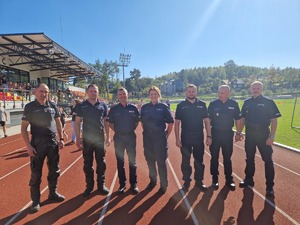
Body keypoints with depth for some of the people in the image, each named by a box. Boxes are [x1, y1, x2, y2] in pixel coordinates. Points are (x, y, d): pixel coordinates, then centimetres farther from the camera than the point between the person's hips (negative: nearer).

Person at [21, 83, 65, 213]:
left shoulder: (53, 106, 4)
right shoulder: (30, 107, -6)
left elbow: (58, 122, 12)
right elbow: (24, 127, -5)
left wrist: (61, 139, 6)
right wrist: (28, 145, -12)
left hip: (53, 142, 4)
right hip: (37, 144, -3)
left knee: (54, 171, 14)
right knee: (36, 174, 6)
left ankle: (53, 193, 33)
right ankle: (35, 200, 22)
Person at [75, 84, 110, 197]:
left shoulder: (103, 105, 2)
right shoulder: (81, 106, -1)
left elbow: (106, 122, 7)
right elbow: (77, 123, 0)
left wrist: (108, 136, 3)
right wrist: (78, 138, -5)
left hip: (100, 138, 1)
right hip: (87, 138, -1)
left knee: (101, 163, 8)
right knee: (87, 164, 9)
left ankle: (101, 185, 21)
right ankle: (89, 185, 23)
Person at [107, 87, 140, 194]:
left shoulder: (133, 108, 0)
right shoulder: (114, 109, -1)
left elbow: (137, 121, 9)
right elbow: (110, 123, 7)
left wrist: (131, 129, 2)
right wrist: (117, 130, -1)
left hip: (131, 137, 0)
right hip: (118, 137, 0)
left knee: (132, 161, 7)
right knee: (120, 161, 8)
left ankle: (134, 184, 19)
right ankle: (122, 184, 22)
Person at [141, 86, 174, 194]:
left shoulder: (163, 107, -4)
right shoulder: (144, 107, 5)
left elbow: (171, 122, 0)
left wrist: (167, 135, -1)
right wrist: (147, 131, 8)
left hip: (160, 137, -3)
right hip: (147, 137, 4)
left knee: (161, 161, 2)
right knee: (150, 160, 14)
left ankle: (164, 185, 17)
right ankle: (153, 180, 35)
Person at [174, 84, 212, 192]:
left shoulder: (202, 104, 2)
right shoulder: (181, 105, -2)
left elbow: (207, 121, 4)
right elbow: (177, 123, -2)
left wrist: (209, 136, -2)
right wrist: (177, 138, -7)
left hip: (199, 137, 1)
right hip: (185, 137, -1)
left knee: (199, 160, 11)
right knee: (185, 161, 8)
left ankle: (199, 181, 27)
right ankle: (186, 181, 23)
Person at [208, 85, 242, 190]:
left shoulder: (234, 104, -3)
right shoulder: (213, 104, -6)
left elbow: (238, 119, 5)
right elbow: (208, 120, -3)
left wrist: (238, 133, 3)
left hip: (228, 134, 1)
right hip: (215, 133, 0)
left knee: (227, 158, 11)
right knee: (214, 157, 8)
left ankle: (229, 180, 24)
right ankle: (215, 179, 22)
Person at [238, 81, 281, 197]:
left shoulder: (268, 102, -6)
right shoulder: (247, 102, 6)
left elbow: (274, 120, -8)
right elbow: (243, 119, 12)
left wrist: (272, 136, -15)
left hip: (263, 134, -4)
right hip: (249, 134, 4)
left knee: (268, 160, 1)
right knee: (249, 158, 14)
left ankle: (270, 186, 13)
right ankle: (249, 180, 29)